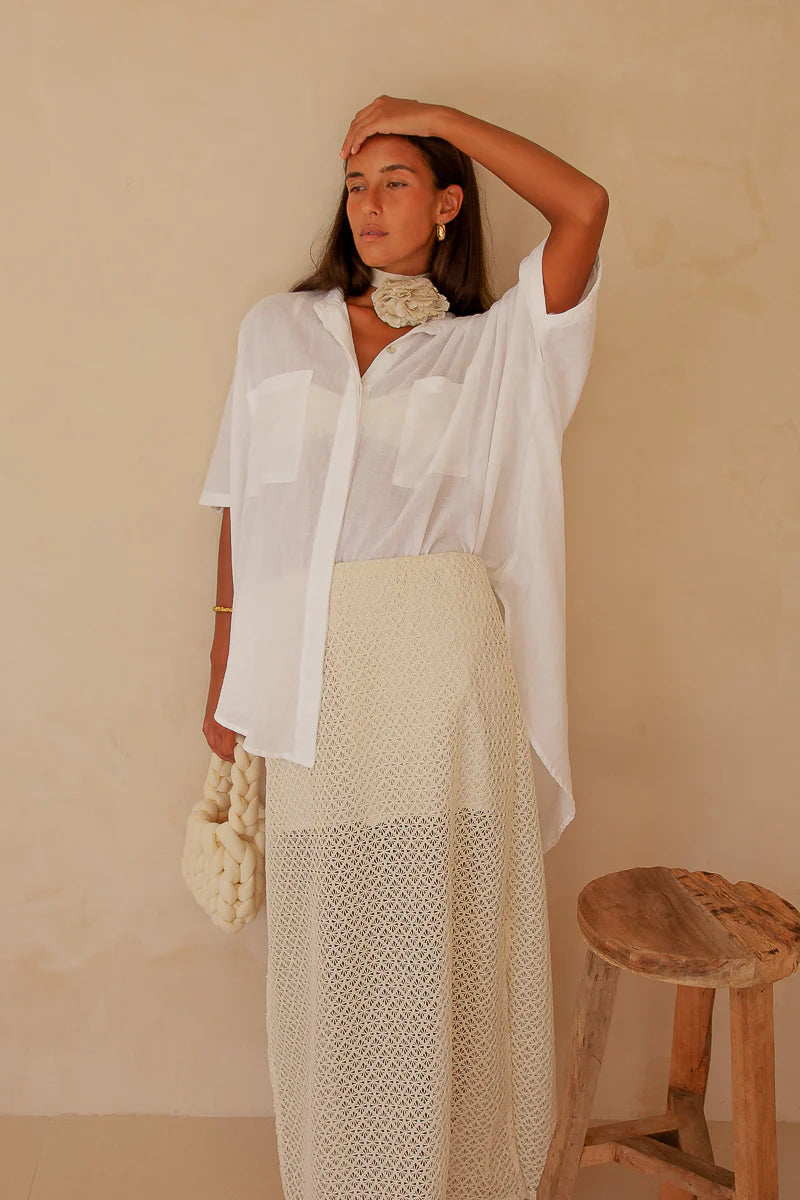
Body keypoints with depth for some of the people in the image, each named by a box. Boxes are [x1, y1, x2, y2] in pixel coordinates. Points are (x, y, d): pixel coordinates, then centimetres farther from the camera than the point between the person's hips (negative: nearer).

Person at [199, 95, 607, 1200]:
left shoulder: (492, 347, 11)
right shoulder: (277, 328, 17)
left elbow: (585, 207, -3)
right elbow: (241, 513, 14)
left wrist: (437, 115, 5)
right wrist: (224, 677, 11)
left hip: (441, 661, -1)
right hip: (309, 670, 2)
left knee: (446, 926, 2)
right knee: (327, 942, 8)